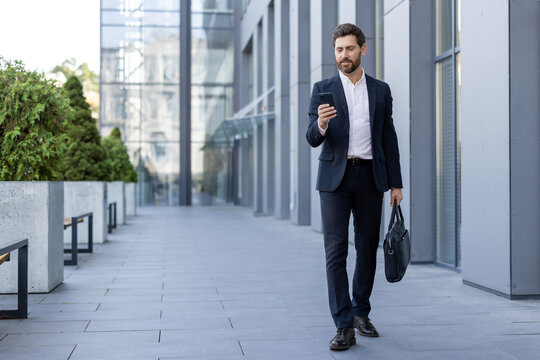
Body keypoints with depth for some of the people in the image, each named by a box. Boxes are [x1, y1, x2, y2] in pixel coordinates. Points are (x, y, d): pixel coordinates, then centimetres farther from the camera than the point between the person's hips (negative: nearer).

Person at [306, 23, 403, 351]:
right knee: (336, 252, -7)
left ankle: (361, 312, 26)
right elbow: (313, 139, -2)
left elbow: (389, 139, 11)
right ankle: (344, 327, -6)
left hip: (370, 177, 2)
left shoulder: (380, 90, 11)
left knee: (368, 249, 8)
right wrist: (321, 124, -25)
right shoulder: (323, 90, 5)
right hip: (335, 177, -2)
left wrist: (396, 183, 6)